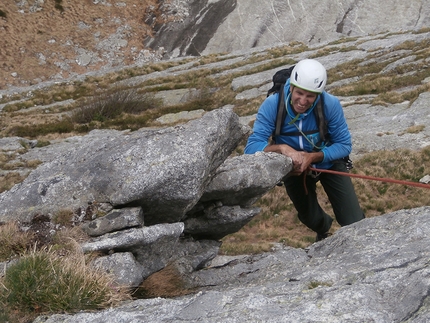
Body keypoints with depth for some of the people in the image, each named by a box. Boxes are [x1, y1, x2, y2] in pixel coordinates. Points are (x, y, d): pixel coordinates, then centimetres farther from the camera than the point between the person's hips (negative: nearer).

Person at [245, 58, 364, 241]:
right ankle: (324, 229, 59)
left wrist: (312, 157, -35)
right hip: (294, 169, 1)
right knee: (311, 220, 21)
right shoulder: (272, 105, -30)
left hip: (328, 163, -1)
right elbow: (251, 148, -32)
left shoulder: (331, 104, -29)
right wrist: (282, 148, -50)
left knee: (354, 224, -9)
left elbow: (344, 145, -20)